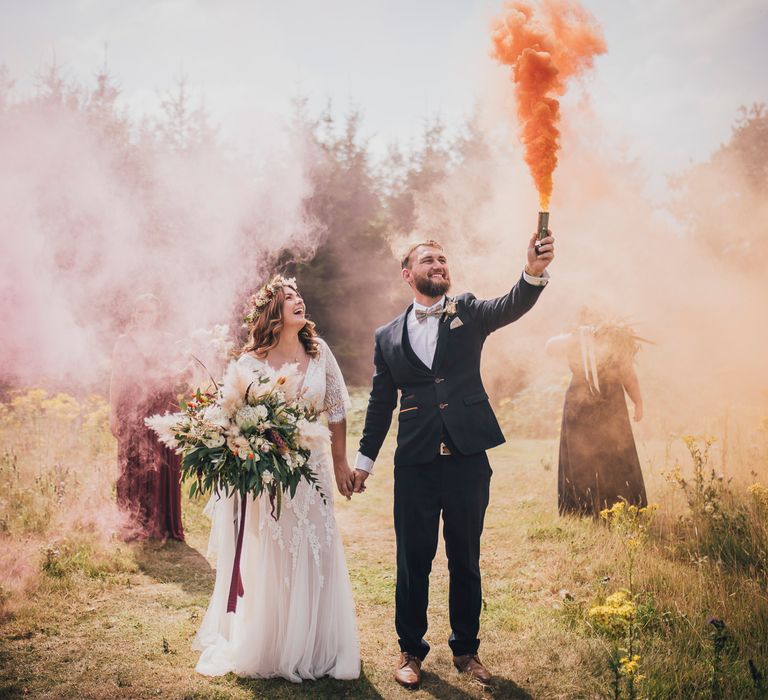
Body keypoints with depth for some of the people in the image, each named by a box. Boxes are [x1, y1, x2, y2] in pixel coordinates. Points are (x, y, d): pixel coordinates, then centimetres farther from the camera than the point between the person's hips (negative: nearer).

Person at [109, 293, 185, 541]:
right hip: (132, 413, -1)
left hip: (162, 411, 1)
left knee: (163, 467, -2)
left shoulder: (165, 341, 12)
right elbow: (116, 380, 6)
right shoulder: (124, 342, 9)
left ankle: (163, 525, 4)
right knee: (133, 468, -2)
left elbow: (175, 376, 13)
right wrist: (113, 414, 0)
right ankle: (135, 525, 5)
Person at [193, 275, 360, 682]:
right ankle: (264, 652, 24)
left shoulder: (318, 351, 1)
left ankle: (314, 650, 25)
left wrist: (340, 463, 8)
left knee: (316, 559, 8)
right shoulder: (252, 361, -8)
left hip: (312, 470, 3)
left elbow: (336, 410, 7)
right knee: (267, 563, 6)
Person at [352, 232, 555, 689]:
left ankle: (466, 649, 27)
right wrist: (365, 459, 12)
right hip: (416, 463, 0)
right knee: (413, 561, 8)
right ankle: (411, 650, 25)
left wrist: (535, 272, -36)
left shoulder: (468, 313, 5)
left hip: (468, 460, 0)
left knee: (466, 560, 12)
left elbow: (511, 307, -16)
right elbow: (381, 403, 13)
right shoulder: (388, 336, 8)